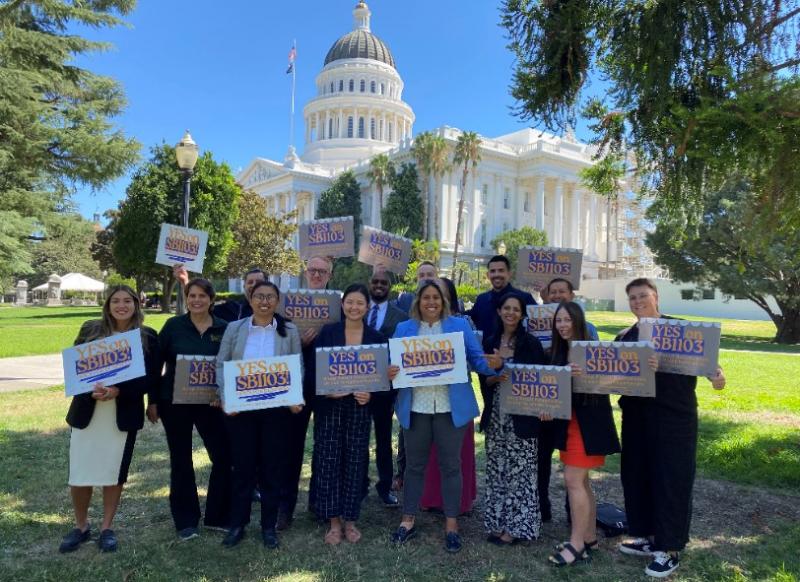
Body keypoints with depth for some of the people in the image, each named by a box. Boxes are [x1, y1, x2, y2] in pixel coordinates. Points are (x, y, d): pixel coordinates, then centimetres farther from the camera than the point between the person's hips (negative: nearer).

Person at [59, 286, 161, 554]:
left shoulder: (148, 337, -2)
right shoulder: (90, 330, 3)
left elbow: (151, 377, -5)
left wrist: (118, 390, -19)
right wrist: (91, 389, -18)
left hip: (124, 414, -1)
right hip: (87, 411, 1)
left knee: (114, 471, 8)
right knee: (79, 472, 5)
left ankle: (106, 528, 24)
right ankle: (81, 526, 27)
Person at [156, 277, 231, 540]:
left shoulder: (224, 328, 0)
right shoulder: (173, 325, -2)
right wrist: (153, 399, -3)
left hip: (209, 401, 1)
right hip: (174, 400, -1)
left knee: (224, 456, -1)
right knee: (181, 461, 9)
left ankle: (217, 516, 18)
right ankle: (185, 521, 22)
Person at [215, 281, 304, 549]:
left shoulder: (289, 331, 3)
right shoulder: (234, 328, 4)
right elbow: (221, 365, 3)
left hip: (276, 407, 0)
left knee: (272, 465, 8)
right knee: (242, 465, 8)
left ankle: (269, 526, 23)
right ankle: (237, 524, 24)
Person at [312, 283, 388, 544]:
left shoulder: (377, 337, 2)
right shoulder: (327, 332, 0)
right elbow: (313, 369, 0)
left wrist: (371, 394, -13)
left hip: (360, 407, 1)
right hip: (329, 406, -1)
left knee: (355, 462, 6)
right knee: (328, 461, 1)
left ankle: (350, 520, 21)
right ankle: (334, 521, 15)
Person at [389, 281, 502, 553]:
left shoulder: (460, 325, 3)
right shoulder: (404, 329, 7)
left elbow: (477, 359, 0)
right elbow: (393, 364, 7)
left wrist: (492, 365, -21)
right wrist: (390, 373, -16)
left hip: (451, 407, -1)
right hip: (416, 407, 1)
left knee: (450, 465, 8)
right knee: (414, 464, 12)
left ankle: (451, 524, 21)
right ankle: (408, 520, 26)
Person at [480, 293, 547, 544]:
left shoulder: (531, 343, -4)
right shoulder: (490, 342, 7)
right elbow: (484, 380, 8)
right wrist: (494, 377, -12)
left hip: (521, 415, -4)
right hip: (496, 415, 4)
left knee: (520, 470, 1)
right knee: (496, 469, 10)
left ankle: (516, 526, 12)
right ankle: (497, 522, 21)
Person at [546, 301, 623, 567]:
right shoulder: (558, 352, 9)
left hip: (589, 423, -7)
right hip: (567, 423, 8)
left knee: (573, 480, -6)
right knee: (581, 481, 14)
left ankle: (577, 544, 4)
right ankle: (589, 537, 26)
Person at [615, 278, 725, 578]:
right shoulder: (624, 338, 11)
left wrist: (716, 374, -27)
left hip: (674, 417, -5)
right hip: (636, 418, 6)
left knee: (671, 478, 1)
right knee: (636, 475, 12)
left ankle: (669, 549, 13)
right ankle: (647, 536, 29)